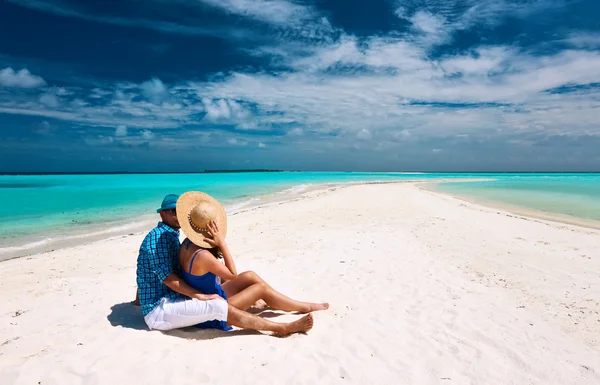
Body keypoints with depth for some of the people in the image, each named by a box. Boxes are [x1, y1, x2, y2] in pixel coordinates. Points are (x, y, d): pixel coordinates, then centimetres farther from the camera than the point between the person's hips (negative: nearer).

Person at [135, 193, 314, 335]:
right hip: (158, 310, -10)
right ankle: (284, 328, -26)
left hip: (171, 300, 10)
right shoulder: (157, 236, -15)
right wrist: (200, 296, -20)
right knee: (218, 306, -26)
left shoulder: (170, 235, 14)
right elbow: (168, 278, -20)